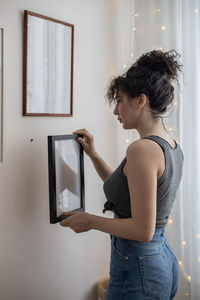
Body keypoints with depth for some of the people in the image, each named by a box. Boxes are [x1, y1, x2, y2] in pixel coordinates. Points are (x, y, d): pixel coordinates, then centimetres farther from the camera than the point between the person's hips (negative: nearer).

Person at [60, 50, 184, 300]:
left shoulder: (143, 149, -23)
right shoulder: (172, 147, 6)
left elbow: (143, 229, -25)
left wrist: (91, 221, -13)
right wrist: (93, 155, 15)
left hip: (137, 268, -9)